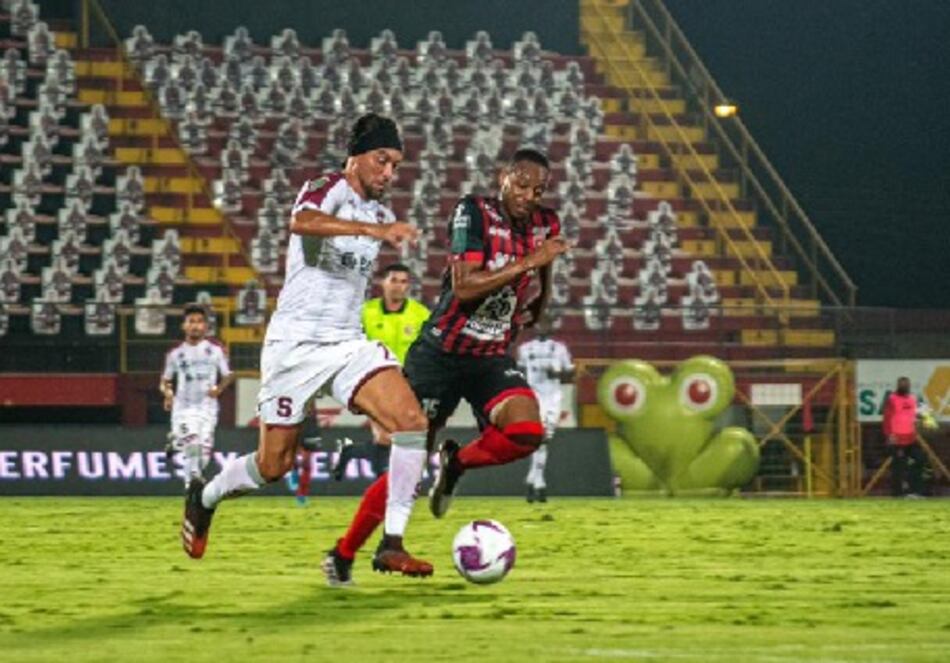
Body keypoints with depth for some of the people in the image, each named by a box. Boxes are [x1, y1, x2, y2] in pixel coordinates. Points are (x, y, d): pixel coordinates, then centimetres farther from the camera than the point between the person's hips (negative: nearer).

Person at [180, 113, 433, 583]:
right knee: (274, 465, 2)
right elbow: (301, 222, -37)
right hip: (296, 344, -6)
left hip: (349, 343, 6)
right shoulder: (326, 190, -12)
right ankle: (204, 499, 34)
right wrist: (374, 229, -47)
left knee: (412, 422, -18)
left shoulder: (379, 213, 12)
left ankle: (391, 545, -17)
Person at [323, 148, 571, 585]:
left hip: (492, 357, 4)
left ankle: (456, 463, 5)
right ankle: (344, 553, 14)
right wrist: (527, 263, -25)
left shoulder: (545, 226, 4)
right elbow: (464, 286, -26)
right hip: (440, 353, -4)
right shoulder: (474, 213, -12)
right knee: (409, 463, -3)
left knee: (527, 431, -25)